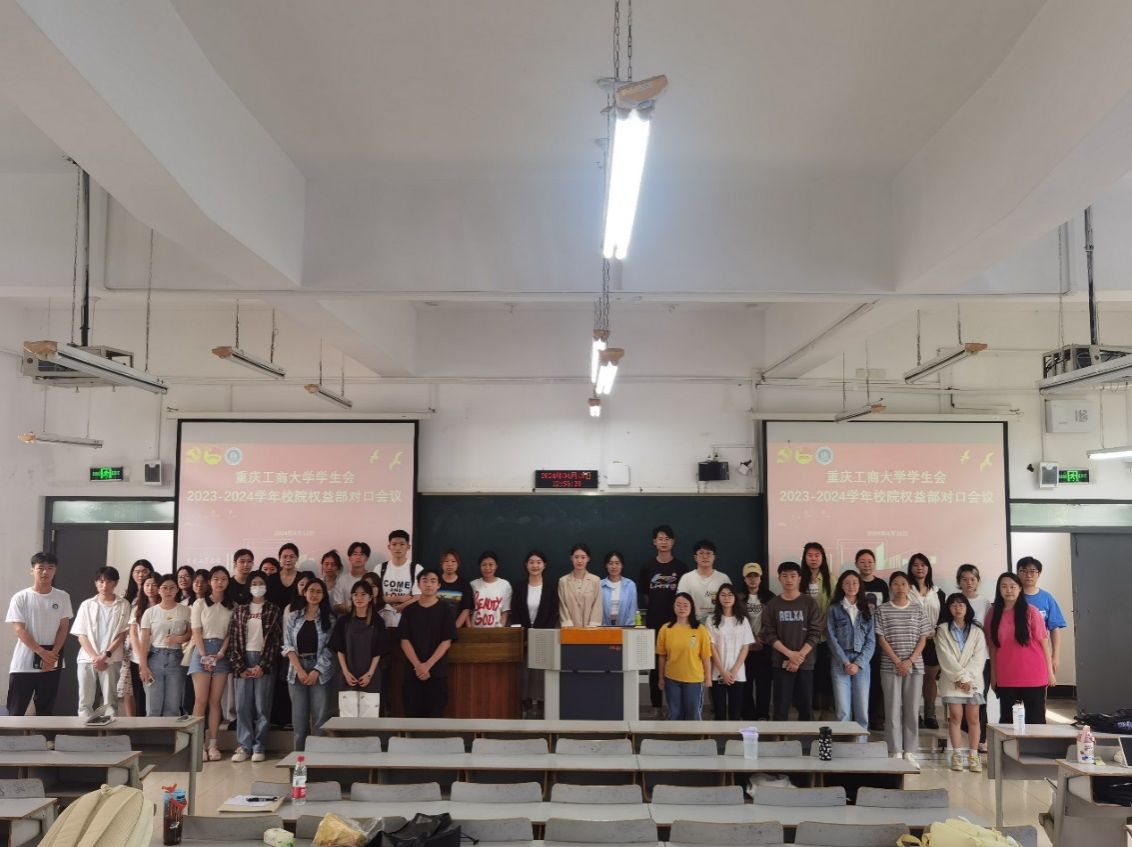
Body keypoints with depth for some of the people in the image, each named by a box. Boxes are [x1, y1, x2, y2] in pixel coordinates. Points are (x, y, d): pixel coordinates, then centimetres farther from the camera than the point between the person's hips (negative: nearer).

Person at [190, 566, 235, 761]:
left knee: (215, 701, 2)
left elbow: (230, 633, 5)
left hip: (221, 653, 2)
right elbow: (196, 632, -3)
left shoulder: (231, 606, 8)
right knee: (201, 700, -7)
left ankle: (213, 744, 4)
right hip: (202, 651, -2)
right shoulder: (200, 604, 3)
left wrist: (220, 653, -9)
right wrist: (204, 656, -12)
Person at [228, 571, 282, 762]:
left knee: (262, 707, -1)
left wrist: (262, 666, -9)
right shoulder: (240, 610, 9)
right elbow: (233, 640, 4)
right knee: (242, 706, 1)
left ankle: (259, 748, 6)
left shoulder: (274, 610, 4)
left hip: (264, 662, -2)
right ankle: (244, 747, 8)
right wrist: (240, 667, -5)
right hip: (243, 661, 2)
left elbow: (276, 640, -2)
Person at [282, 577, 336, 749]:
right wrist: (300, 670, -9)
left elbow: (329, 648, -2)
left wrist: (316, 671, -12)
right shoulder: (293, 617, 9)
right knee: (299, 716, 4)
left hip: (321, 672, -2)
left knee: (320, 716, -3)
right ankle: (299, 754, 11)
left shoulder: (329, 619, 4)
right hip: (297, 672, 2)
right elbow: (288, 646, 2)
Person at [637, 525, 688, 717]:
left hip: (676, 623, -1)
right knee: (655, 666, 5)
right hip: (654, 623, 1)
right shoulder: (647, 568, 7)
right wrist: (653, 609, 2)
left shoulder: (681, 568, 3)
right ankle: (656, 706, 12)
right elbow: (642, 596, 11)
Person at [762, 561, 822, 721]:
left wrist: (799, 657, -12)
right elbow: (769, 635, -2)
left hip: (805, 663, 0)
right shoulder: (772, 605, 4)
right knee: (781, 708, -1)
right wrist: (790, 654, -14)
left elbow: (815, 633, -3)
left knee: (806, 707, 4)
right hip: (781, 663, 0)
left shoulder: (809, 602, 2)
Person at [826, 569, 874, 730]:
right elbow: (831, 638, 0)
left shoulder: (867, 609, 11)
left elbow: (871, 640, 5)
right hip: (840, 662, -1)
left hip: (862, 663, 1)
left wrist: (858, 663, -6)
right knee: (843, 712, -5)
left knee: (862, 711, -1)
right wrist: (845, 662, -9)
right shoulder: (834, 609, 6)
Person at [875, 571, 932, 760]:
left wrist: (910, 661, -9)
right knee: (893, 709, -1)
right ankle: (896, 752, 5)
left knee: (912, 709, 3)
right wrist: (897, 662, -11)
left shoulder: (918, 609, 7)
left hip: (915, 666, 1)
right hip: (890, 667, -1)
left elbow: (923, 639, 3)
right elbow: (881, 639, -1)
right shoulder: (883, 610, 2)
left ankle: (910, 752, 11)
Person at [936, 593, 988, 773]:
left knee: (973, 718, -1)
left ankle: (973, 755, 5)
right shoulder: (943, 630, 4)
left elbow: (979, 658, -1)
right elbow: (946, 657, -4)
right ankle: (957, 754, 2)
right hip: (952, 680, -1)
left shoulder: (977, 631, 8)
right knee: (955, 716, -4)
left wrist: (968, 678, -12)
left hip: (973, 680, 1)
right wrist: (961, 677, -12)